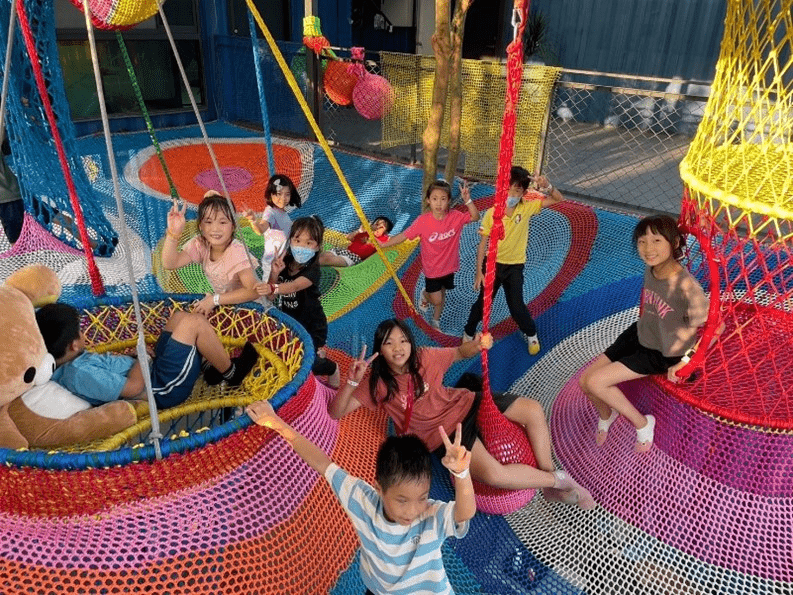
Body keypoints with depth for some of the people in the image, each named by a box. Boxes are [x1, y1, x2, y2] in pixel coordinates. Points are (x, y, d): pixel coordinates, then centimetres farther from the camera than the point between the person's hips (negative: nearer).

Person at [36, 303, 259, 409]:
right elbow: (133, 387, -28)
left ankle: (213, 367, 21)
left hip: (152, 369, 11)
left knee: (180, 316, 14)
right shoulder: (81, 374, -28)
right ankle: (231, 372, 6)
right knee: (193, 322, -13)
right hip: (164, 389, -11)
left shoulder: (60, 365, 2)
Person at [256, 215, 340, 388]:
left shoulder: (312, 269, -23)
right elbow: (271, 296, -7)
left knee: (312, 363, -6)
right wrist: (274, 274, -24)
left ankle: (333, 369, 30)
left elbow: (295, 286, -44)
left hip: (311, 324, -5)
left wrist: (272, 288, -62)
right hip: (289, 320, 6)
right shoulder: (284, 262, -7)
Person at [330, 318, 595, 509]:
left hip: (463, 404, 4)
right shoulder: (378, 385, -13)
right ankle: (558, 479, -6)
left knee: (533, 409, -11)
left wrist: (476, 345, -16)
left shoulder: (425, 358, -8)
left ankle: (549, 473, 3)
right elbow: (335, 412, -15)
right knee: (493, 473, -30)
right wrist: (352, 382, -33)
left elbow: (459, 353, 8)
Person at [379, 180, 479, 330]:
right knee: (436, 300, 3)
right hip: (432, 268, -3)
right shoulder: (423, 221, -23)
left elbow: (475, 217, -18)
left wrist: (468, 200, -33)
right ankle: (425, 295, 41)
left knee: (441, 295, 21)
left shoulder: (455, 217, -16)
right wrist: (383, 244, -21)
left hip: (449, 266, 3)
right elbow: (404, 236, -19)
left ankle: (436, 320, 47)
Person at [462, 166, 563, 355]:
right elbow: (483, 244, -10)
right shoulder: (491, 213, -16)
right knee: (482, 302, 10)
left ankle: (532, 335, 32)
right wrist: (479, 272, -9)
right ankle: (468, 333, 34)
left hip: (515, 266, 0)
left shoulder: (527, 207, -13)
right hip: (492, 263, 0)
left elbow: (559, 199, -11)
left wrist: (547, 186, -33)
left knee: (517, 306, 3)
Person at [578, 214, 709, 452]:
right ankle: (605, 415, 35)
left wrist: (685, 362, -20)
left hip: (662, 354, -6)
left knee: (596, 382, -16)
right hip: (638, 335, 6)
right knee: (585, 381, 1)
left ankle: (642, 423, 8)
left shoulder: (686, 286, -31)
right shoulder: (650, 270, -10)